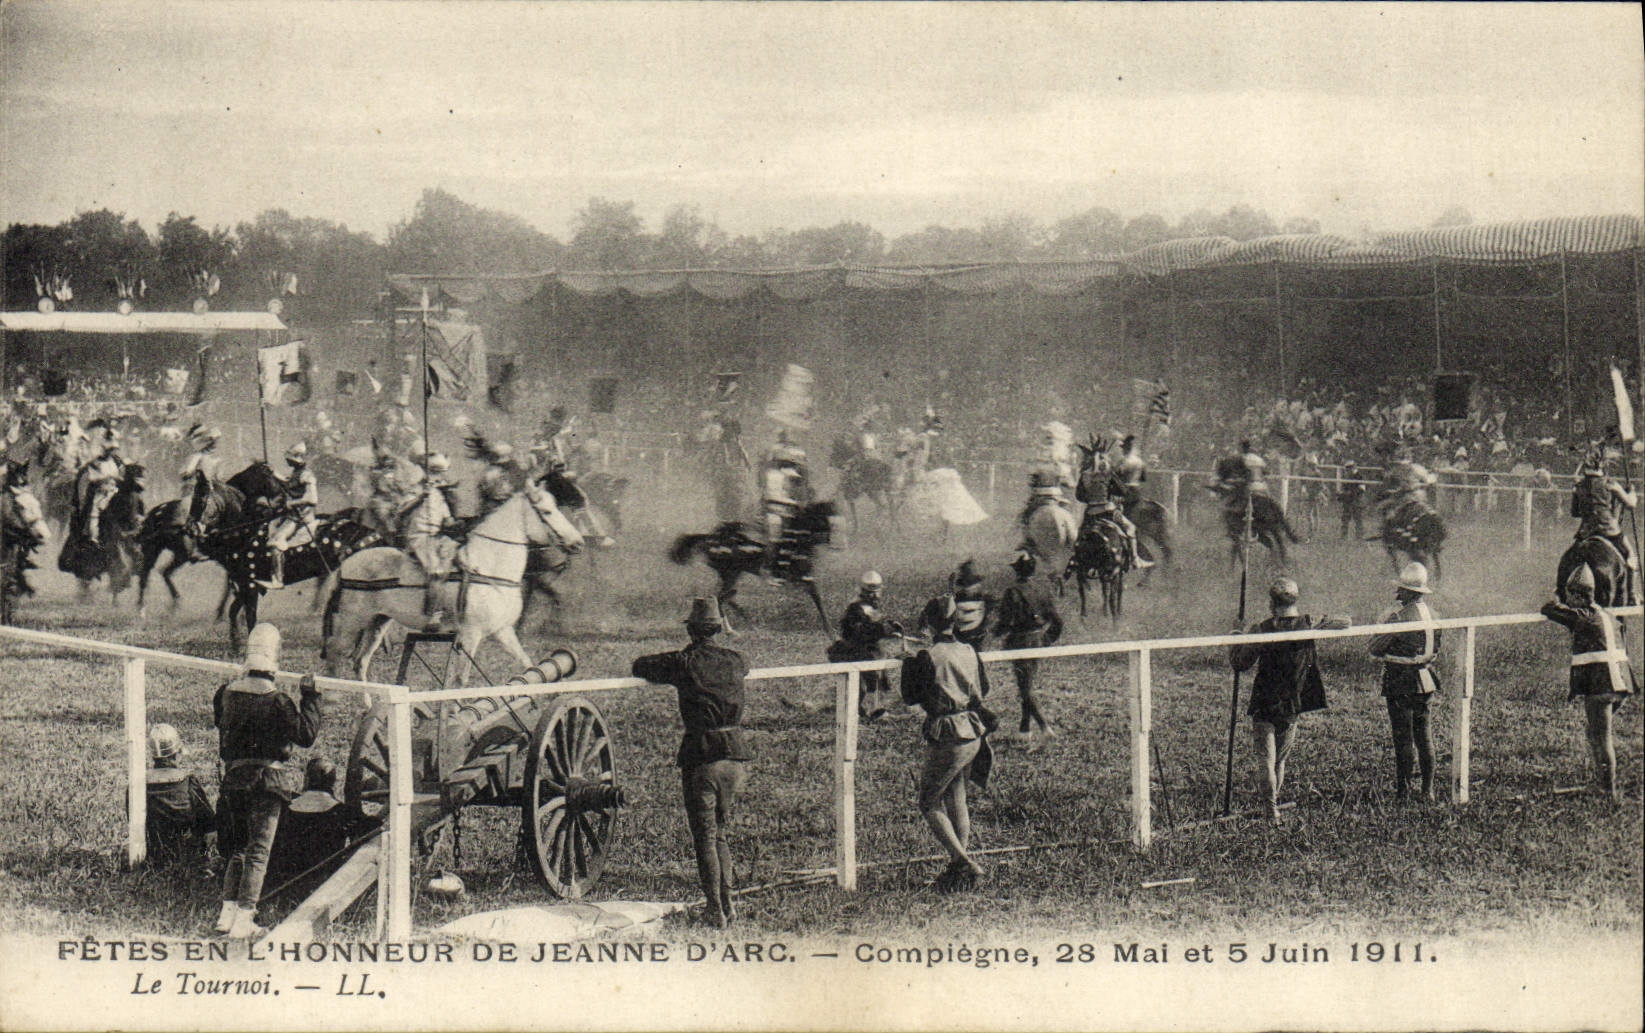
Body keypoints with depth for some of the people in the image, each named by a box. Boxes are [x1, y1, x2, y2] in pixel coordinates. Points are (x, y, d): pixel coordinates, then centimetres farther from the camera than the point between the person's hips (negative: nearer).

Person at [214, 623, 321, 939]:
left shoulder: (227, 693, 1)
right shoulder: (277, 701, -16)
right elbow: (306, 735, -13)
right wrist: (310, 697, -6)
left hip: (233, 778, 6)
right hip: (267, 780, -5)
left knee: (238, 849, 19)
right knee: (259, 852, 1)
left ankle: (228, 912, 19)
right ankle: (243, 920, 0)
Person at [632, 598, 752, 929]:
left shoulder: (683, 662, -6)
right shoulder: (734, 661, 7)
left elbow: (640, 667, 4)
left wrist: (670, 667, 23)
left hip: (701, 757, -4)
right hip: (736, 756, 4)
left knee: (704, 838, 5)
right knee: (719, 833, 19)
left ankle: (715, 910, 5)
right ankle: (727, 903, 17)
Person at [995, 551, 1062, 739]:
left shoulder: (1013, 593, -16)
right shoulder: (1043, 590, 0)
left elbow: (1006, 623, -16)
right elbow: (1056, 619, 3)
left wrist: (996, 631, 6)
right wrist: (1050, 638, 19)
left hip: (1020, 641, -6)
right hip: (1039, 641, 6)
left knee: (1025, 689, 1)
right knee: (1028, 683, 20)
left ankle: (1045, 726, -11)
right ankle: (1026, 726, 26)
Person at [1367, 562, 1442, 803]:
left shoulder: (1398, 616, -19)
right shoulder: (1430, 613, 6)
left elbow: (1375, 648, -12)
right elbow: (1435, 649, 17)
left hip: (1400, 682, -8)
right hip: (1424, 680, 8)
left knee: (1403, 737, -1)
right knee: (1424, 735, 12)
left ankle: (1403, 790, 5)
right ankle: (1428, 790, 16)